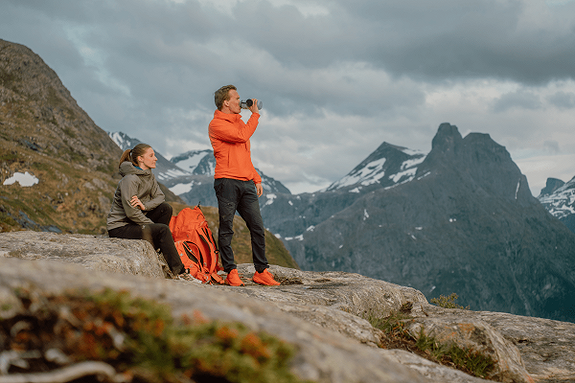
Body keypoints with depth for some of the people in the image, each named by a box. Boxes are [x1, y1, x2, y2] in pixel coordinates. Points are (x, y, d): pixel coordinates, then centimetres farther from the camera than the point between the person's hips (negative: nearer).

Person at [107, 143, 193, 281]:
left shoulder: (149, 175, 6)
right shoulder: (130, 179, -22)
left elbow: (160, 196, 0)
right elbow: (131, 212, -25)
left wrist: (145, 205, -21)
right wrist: (153, 225, -17)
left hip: (134, 221, 8)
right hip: (119, 227, -8)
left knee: (165, 208, -8)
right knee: (163, 230, -22)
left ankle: (158, 248, -2)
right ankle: (179, 271, -16)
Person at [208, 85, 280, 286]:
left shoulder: (239, 122, 22)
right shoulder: (217, 124, -4)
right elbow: (242, 136, -18)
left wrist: (256, 179, 18)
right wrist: (255, 114, -4)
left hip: (246, 183, 7)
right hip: (227, 182, -7)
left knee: (258, 227, 3)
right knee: (226, 229, -1)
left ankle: (261, 271, 10)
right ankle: (231, 271, 8)